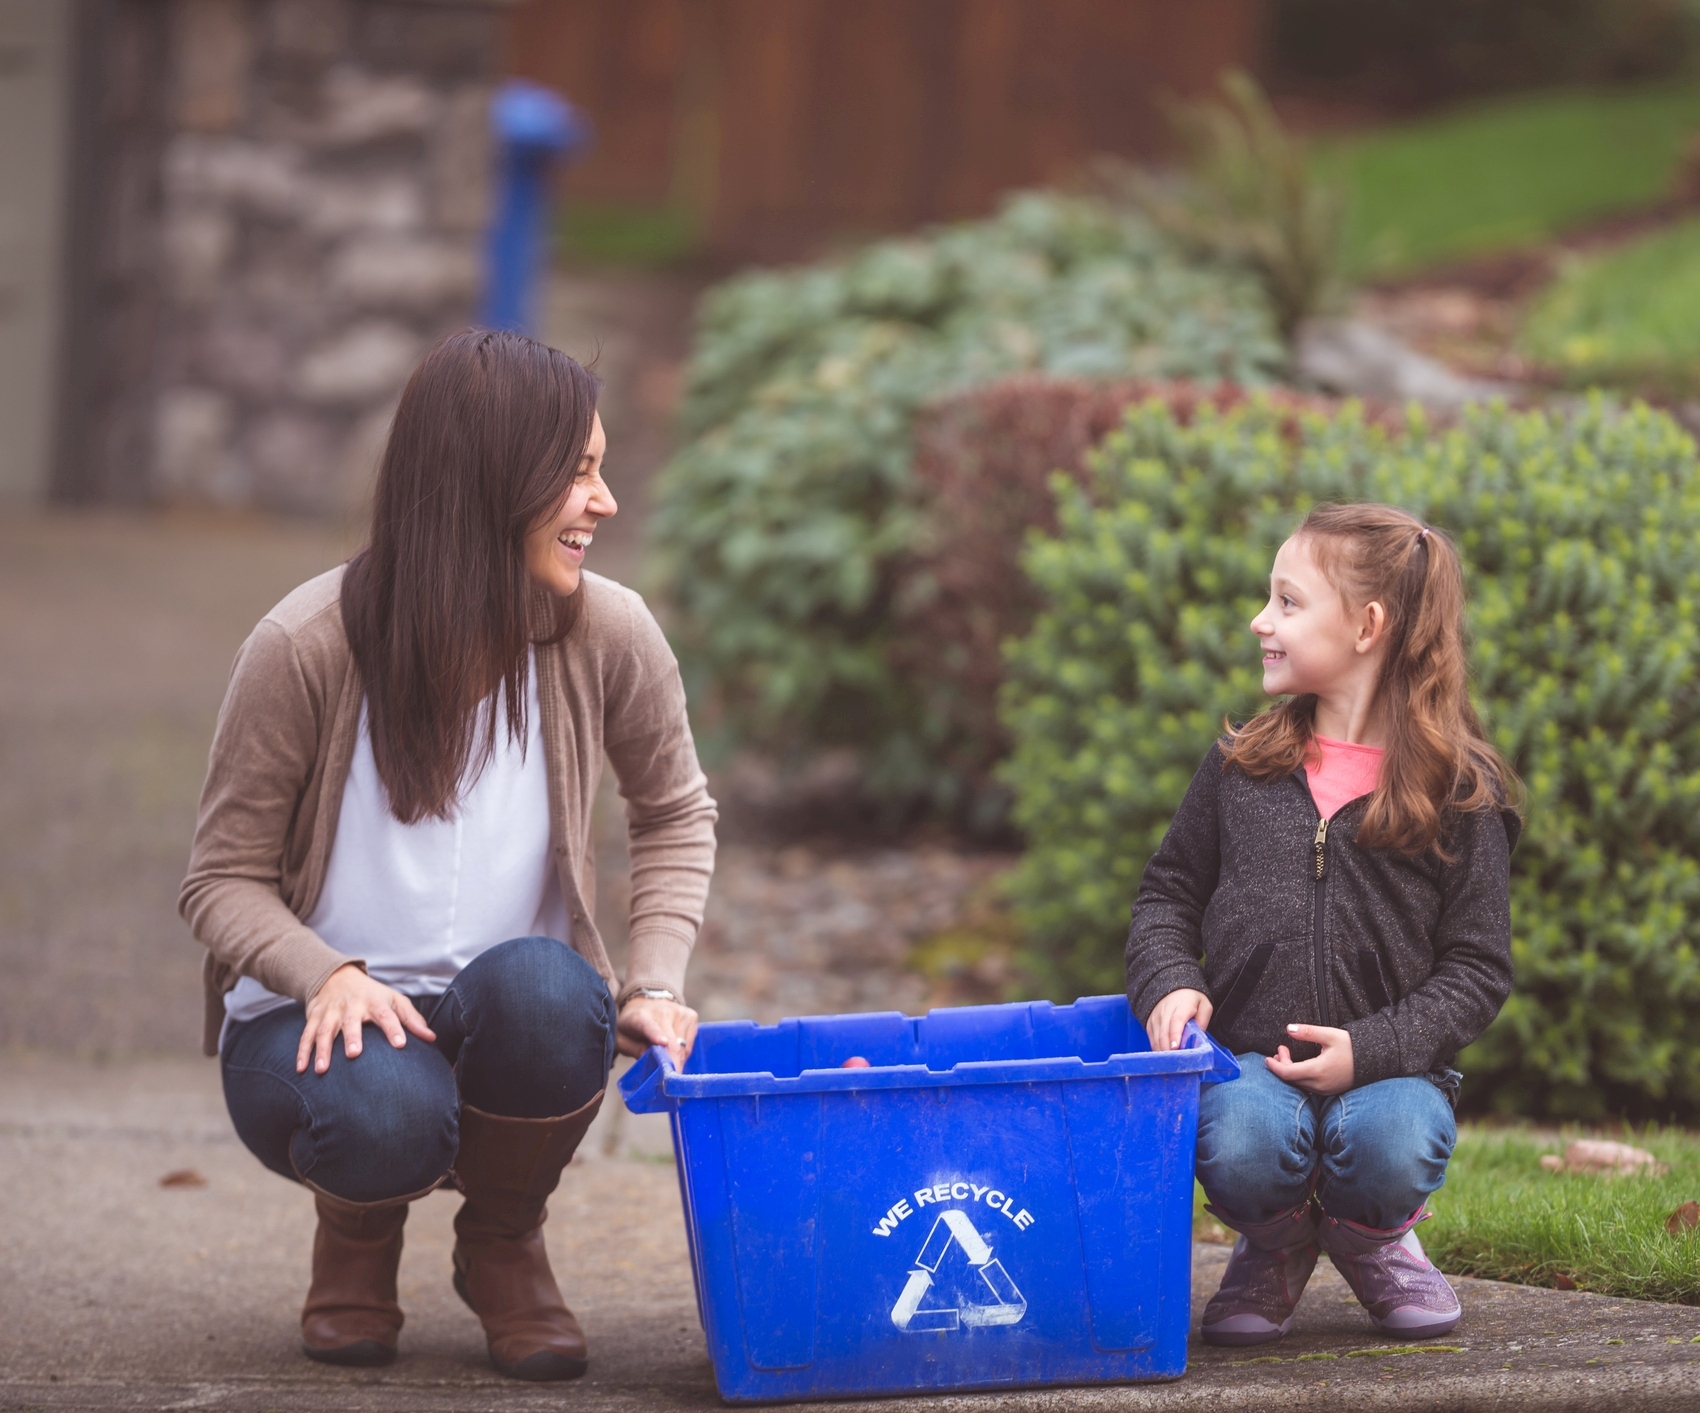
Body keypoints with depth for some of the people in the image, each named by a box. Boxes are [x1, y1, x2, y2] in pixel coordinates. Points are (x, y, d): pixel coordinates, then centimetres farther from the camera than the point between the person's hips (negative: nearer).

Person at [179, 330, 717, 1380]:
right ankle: (361, 1225, 6)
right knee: (382, 1114, -37)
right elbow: (226, 880, -7)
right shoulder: (306, 650, -15)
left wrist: (656, 984, -5)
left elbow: (676, 816, 11)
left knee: (543, 986, -35)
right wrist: (328, 975, -27)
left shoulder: (606, 635, -7)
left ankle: (504, 1241, -1)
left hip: (508, 1015, 2)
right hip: (327, 1014, -2)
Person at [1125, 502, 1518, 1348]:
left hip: (1387, 1063, -1)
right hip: (1248, 1056, 1)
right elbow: (1168, 891, 18)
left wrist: (1370, 1048, -15)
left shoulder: (1460, 793, -1)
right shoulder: (1241, 768, 9)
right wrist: (1169, 984, -4)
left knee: (1389, 1150, -34)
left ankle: (1371, 1240, 6)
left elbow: (1477, 968, -1)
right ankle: (1277, 1245, 7)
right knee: (1241, 1147, -33)